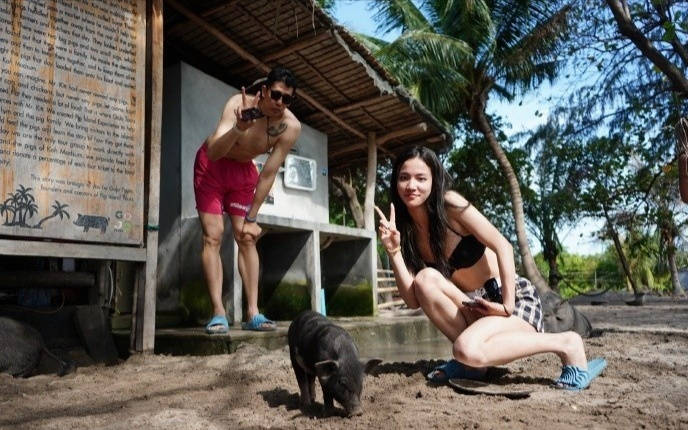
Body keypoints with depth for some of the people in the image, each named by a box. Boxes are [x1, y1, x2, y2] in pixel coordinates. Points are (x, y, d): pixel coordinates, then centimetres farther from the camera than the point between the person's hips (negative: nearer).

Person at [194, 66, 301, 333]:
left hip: (244, 170, 3)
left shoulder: (291, 127, -22)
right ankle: (218, 313, -11)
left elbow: (268, 175, -17)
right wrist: (239, 128, -57)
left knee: (247, 239, -2)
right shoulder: (240, 104, -29)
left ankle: (252, 313, -1)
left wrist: (251, 218, -15)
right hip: (212, 166, -3)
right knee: (213, 237, -11)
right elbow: (213, 153, -39)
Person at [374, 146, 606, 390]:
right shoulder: (407, 232, 1)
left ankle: (566, 344, -10)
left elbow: (503, 247, -16)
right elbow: (413, 300, -7)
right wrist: (393, 252, -19)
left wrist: (508, 306, -22)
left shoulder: (450, 205, -13)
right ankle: (470, 363, -6)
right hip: (473, 308, 5)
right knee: (425, 278, -23)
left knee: (468, 350, -33)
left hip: (515, 299, -5)